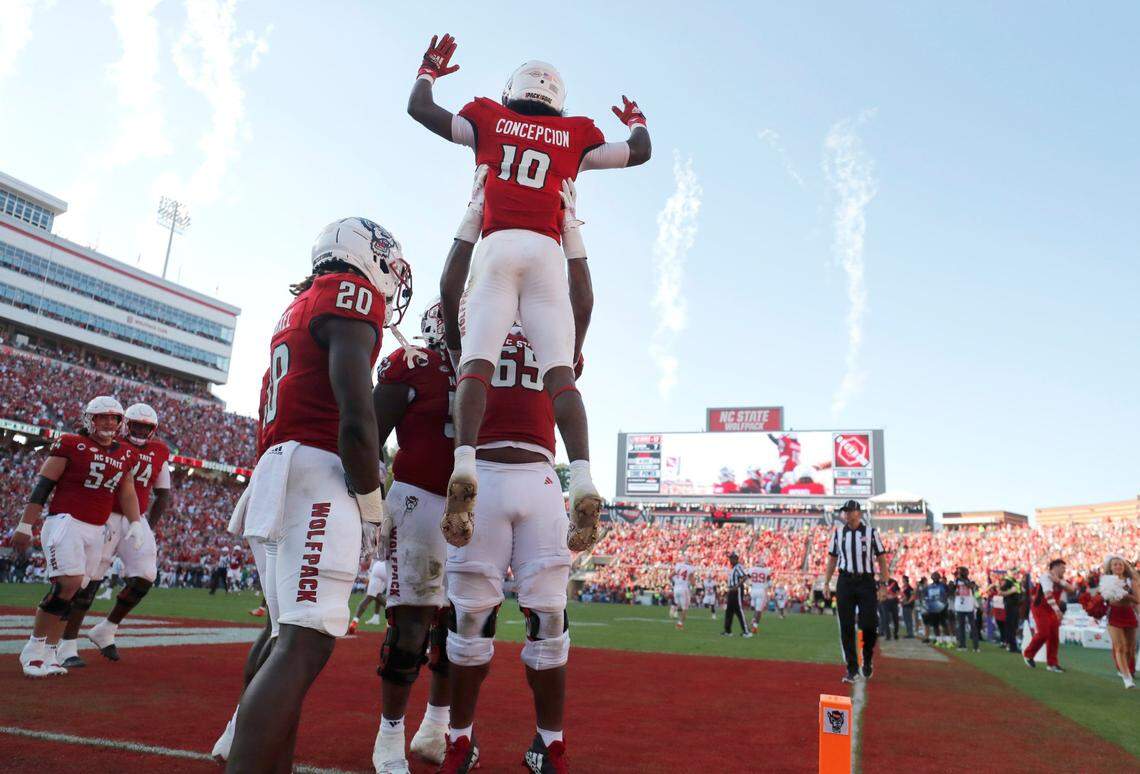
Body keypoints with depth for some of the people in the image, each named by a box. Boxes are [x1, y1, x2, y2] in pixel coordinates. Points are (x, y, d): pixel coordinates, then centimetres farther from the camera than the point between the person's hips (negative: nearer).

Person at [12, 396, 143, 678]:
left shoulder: (125, 454, 12)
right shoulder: (70, 444, -4)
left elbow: (127, 493, 16)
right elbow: (43, 486, -4)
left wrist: (135, 523, 3)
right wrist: (25, 526, -5)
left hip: (96, 532, 6)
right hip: (65, 522, -6)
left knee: (73, 593, 6)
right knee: (67, 584, -18)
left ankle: (48, 655, 16)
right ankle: (34, 649, -1)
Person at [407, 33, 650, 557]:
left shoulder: (489, 121, 21)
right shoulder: (575, 136, 22)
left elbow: (418, 107, 28)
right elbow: (640, 153, 31)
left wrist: (428, 71, 48)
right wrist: (636, 123, 53)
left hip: (497, 247, -1)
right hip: (546, 252, 1)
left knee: (477, 360, -11)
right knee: (559, 371, -7)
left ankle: (465, 462, -31)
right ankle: (582, 479, -20)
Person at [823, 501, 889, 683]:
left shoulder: (871, 532, 2)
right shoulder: (838, 533, 9)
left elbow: (881, 559, 2)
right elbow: (832, 560, 13)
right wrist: (826, 582, 7)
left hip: (866, 582, -2)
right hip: (845, 582, 2)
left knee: (869, 625, -6)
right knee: (846, 627, 1)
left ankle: (868, 659, 23)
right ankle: (852, 669, 9)